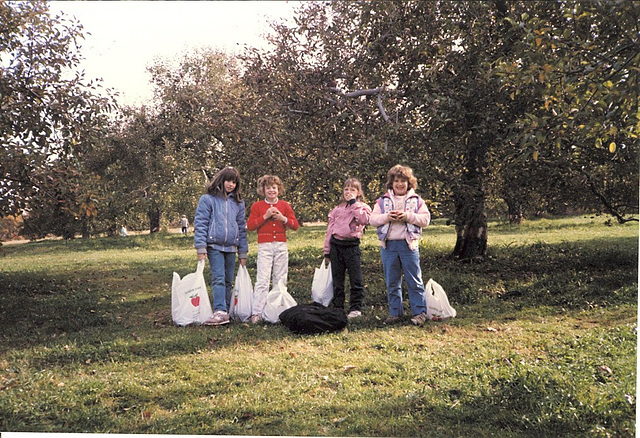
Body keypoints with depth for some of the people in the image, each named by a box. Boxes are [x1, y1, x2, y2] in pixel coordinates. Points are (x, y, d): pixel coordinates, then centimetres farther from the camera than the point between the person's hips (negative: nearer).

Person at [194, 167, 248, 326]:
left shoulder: (238, 203, 13)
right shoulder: (208, 199, 0)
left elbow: (241, 227, 16)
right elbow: (200, 224, -3)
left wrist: (243, 253, 13)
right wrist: (200, 248, -11)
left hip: (231, 247, 5)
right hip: (214, 246, -4)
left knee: (228, 281, 7)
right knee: (218, 278, -14)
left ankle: (226, 311, 13)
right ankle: (220, 311, -19)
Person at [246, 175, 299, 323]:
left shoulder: (285, 205, 11)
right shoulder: (257, 206, 6)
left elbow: (295, 225, 7)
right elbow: (250, 226, -3)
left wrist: (283, 218, -9)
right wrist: (265, 216, -12)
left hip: (281, 245, 3)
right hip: (264, 245, -3)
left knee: (280, 280, 6)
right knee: (262, 279, -11)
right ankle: (257, 313, -12)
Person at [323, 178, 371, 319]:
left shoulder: (362, 207, 5)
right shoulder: (338, 208, 14)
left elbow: (364, 219, -19)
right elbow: (330, 228, 13)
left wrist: (353, 203, -12)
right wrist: (327, 250, 10)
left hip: (351, 245, -4)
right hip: (336, 245, 4)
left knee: (355, 279, -1)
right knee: (337, 280, 10)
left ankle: (356, 308, 6)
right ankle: (337, 307, 19)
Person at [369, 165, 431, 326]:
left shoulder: (416, 200, 6)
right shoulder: (383, 201, 10)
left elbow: (425, 219, -2)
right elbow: (373, 219, 4)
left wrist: (408, 216, -15)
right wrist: (386, 217, -14)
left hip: (408, 244, -2)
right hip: (388, 245, 2)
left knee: (414, 281, 0)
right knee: (392, 282, 8)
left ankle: (419, 312, 8)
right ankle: (395, 313, 17)